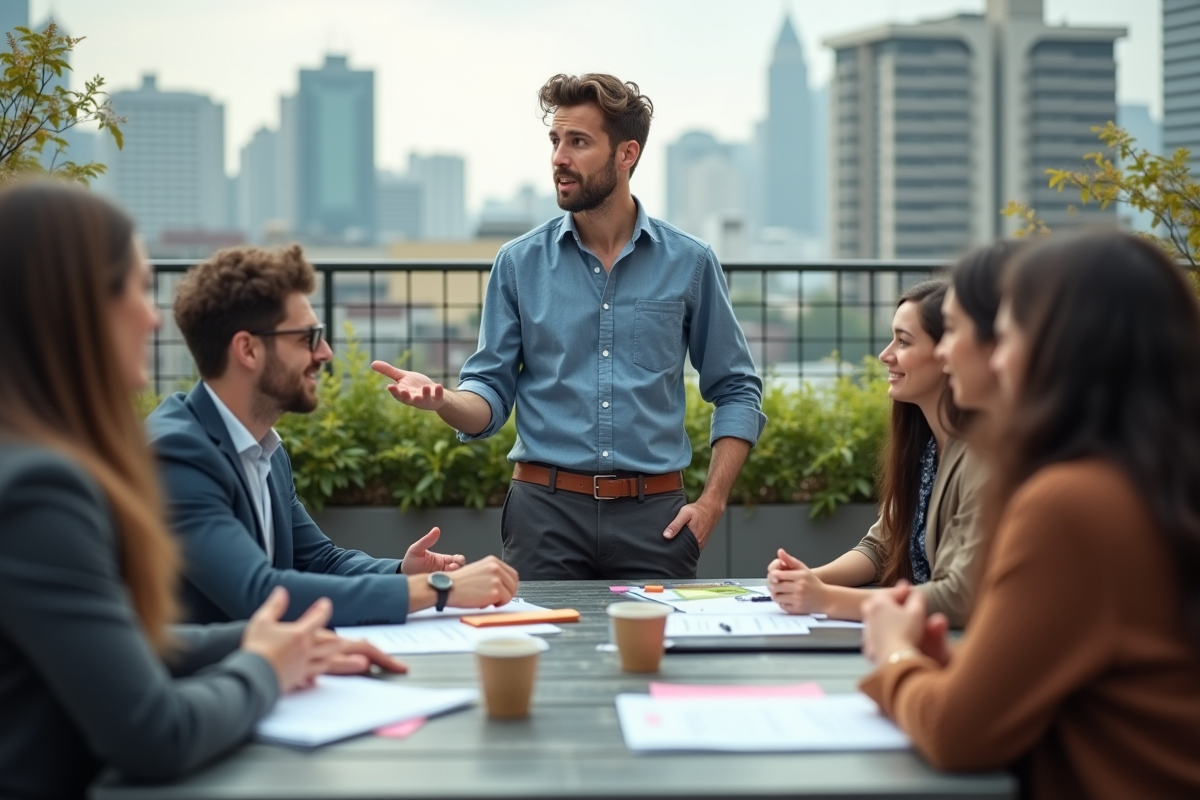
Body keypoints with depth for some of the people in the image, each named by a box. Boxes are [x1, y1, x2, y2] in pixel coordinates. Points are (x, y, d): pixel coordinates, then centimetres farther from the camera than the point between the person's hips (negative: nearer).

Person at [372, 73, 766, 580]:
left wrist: (712, 501, -1)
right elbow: (492, 393, 4)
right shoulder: (519, 263, 4)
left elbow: (737, 391, 9)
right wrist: (441, 399, -18)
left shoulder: (688, 263, 4)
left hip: (652, 517, 0)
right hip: (547, 507, 0)